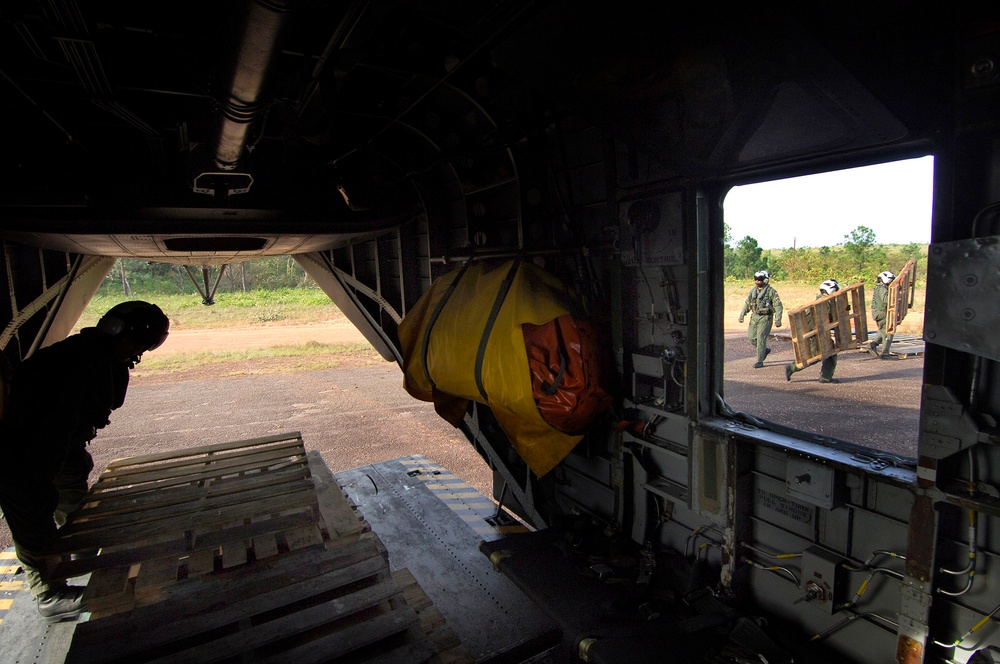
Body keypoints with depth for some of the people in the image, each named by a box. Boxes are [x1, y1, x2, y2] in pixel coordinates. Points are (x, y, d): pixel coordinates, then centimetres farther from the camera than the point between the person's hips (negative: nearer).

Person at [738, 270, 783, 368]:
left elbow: (778, 306, -11)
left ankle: (760, 361, 2)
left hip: (765, 318, -6)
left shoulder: (771, 291, -10)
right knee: (751, 337, 5)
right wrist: (742, 314, 13)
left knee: (761, 339, -7)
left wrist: (778, 319, -20)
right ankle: (765, 350, 31)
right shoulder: (753, 290, 7)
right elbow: (747, 303, 18)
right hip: (754, 316, 6)